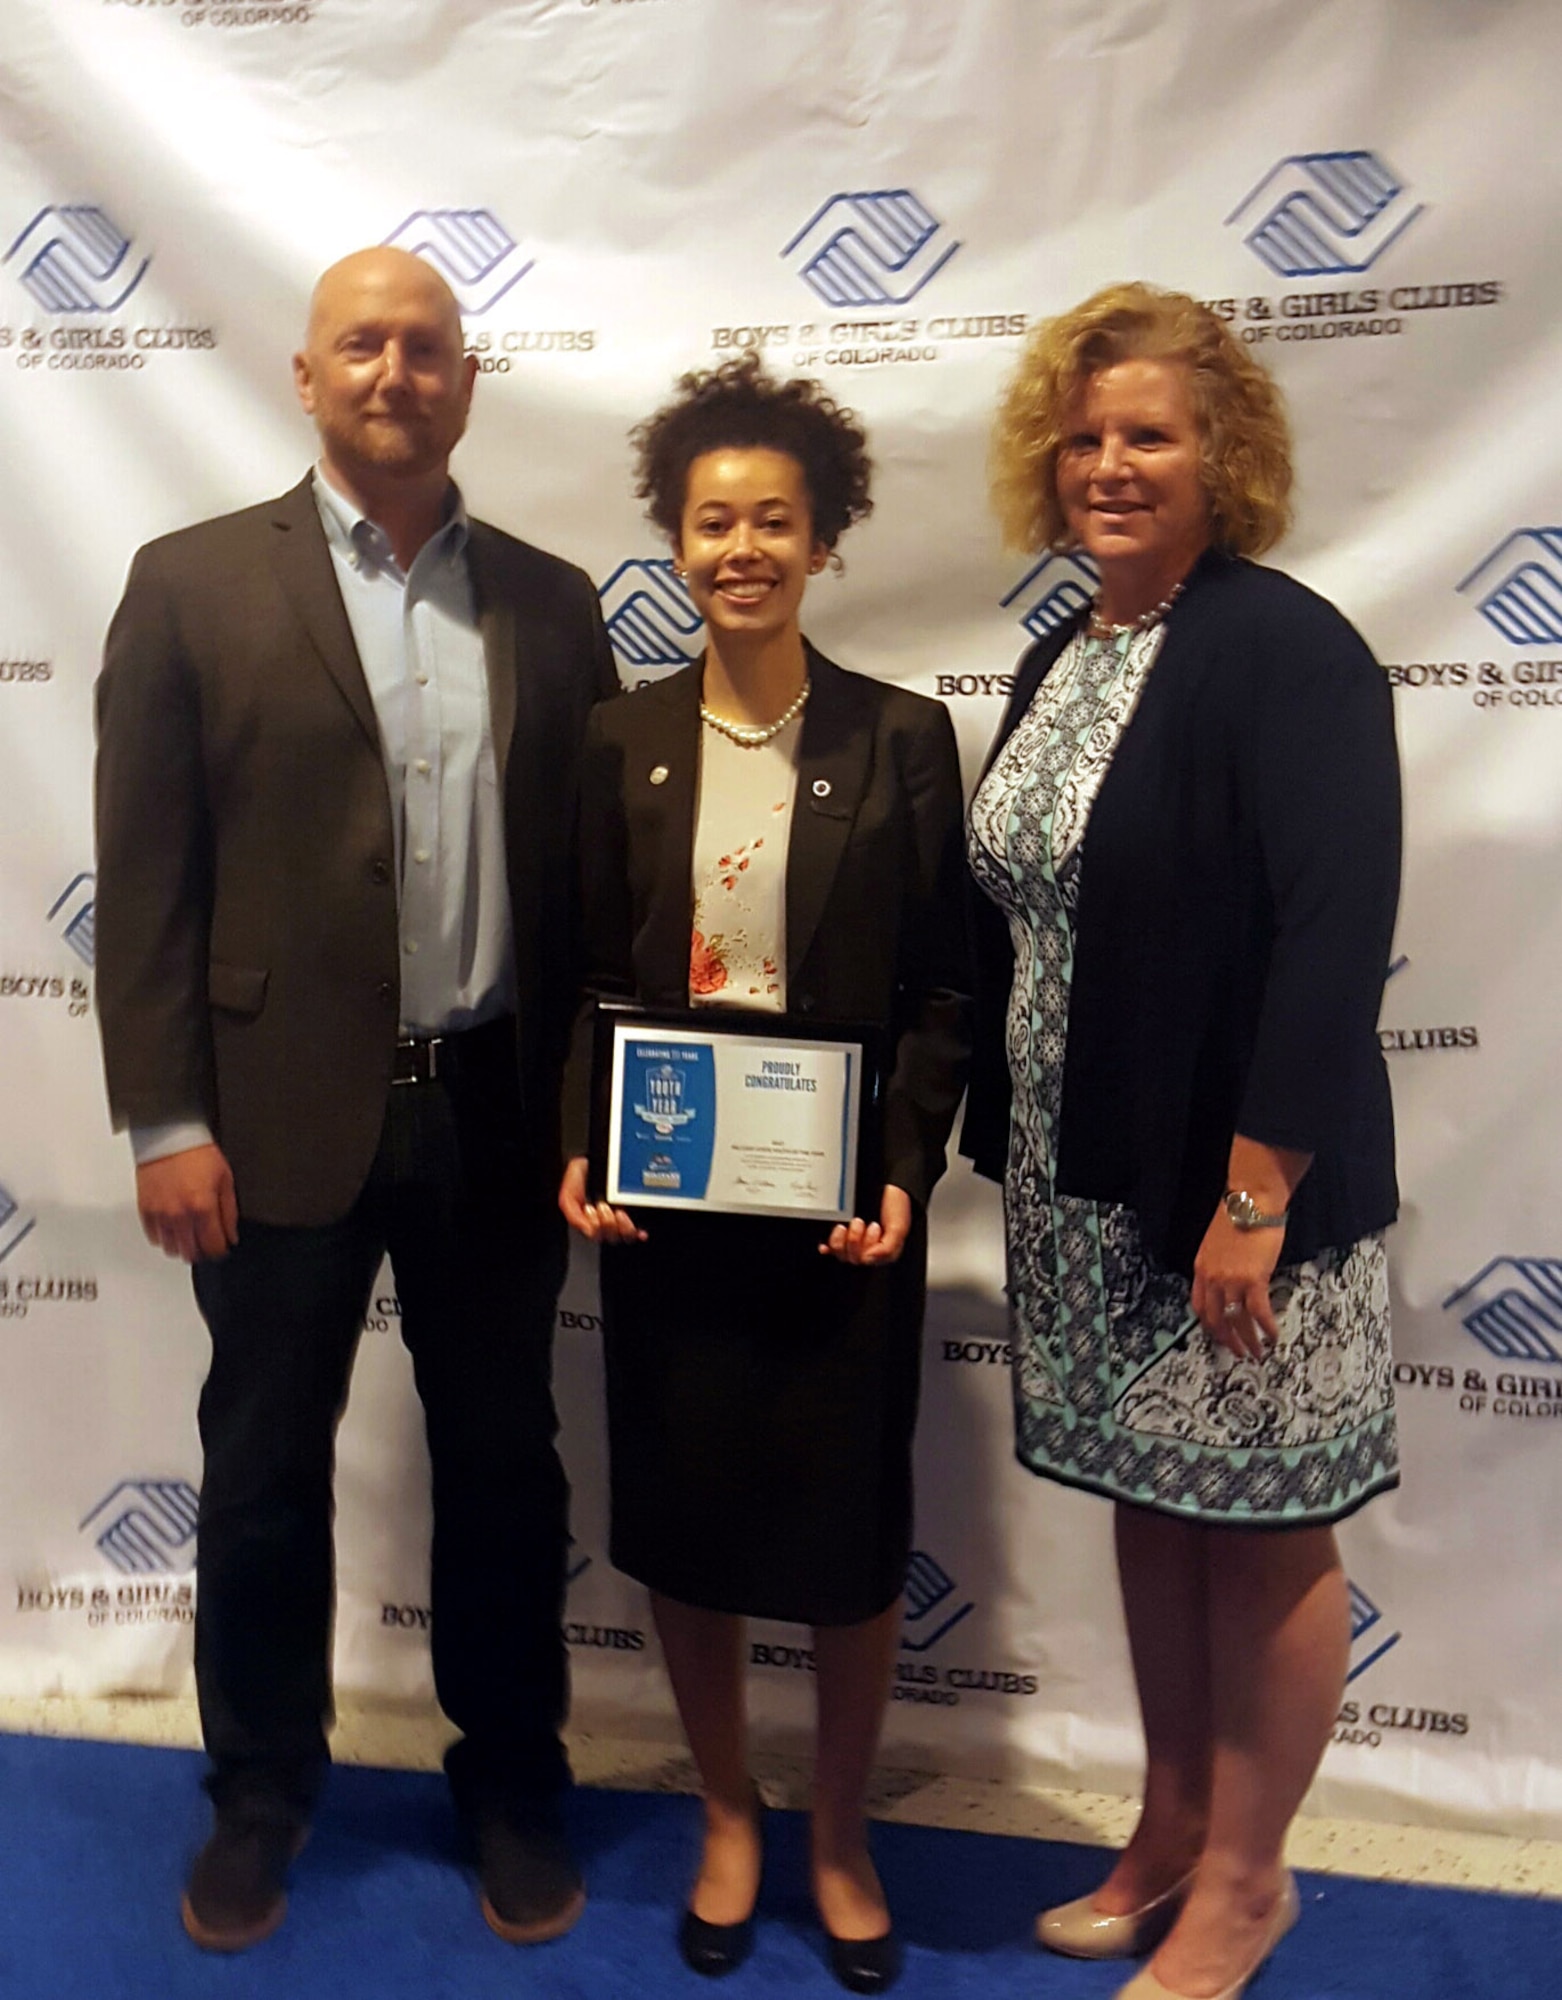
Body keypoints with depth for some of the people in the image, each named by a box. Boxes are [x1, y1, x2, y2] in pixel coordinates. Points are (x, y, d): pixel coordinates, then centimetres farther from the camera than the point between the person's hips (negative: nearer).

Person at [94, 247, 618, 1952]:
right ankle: (260, 1791, 37)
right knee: (264, 1473, 14)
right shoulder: (194, 584, 0)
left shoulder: (551, 602, 6)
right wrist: (166, 1120, -8)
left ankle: (511, 1781, 36)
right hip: (282, 1115, -1)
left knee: (504, 1464, 14)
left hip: (498, 1114, 2)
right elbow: (144, 874, -3)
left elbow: (588, 864, 5)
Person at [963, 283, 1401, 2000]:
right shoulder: (1062, 658, 10)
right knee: (1152, 1506, 19)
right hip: (1079, 1182, 7)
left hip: (1227, 1185, -7)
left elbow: (1333, 937, -19)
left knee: (1257, 1528, 10)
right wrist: (1008, 1150, 11)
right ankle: (1170, 1832, 39)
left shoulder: (1284, 649, -12)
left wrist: (1257, 1195, -22)